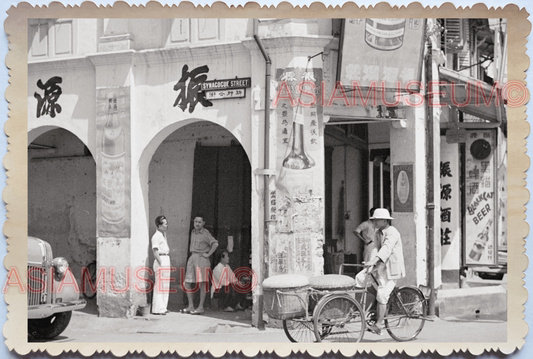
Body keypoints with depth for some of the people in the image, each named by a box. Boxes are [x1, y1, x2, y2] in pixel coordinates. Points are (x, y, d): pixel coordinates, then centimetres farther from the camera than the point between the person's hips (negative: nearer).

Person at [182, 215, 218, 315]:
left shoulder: (205, 233, -9)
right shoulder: (193, 232, 14)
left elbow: (215, 244, -22)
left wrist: (208, 254, -18)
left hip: (202, 259, -8)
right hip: (192, 258, 8)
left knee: (202, 283, -4)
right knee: (188, 283, 3)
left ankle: (201, 307, 0)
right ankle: (190, 306, 10)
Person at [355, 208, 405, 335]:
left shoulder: (392, 233, -16)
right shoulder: (378, 232, 12)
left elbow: (386, 249, -31)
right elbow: (377, 248, 10)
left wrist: (374, 260, -45)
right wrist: (372, 264, -6)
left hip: (391, 268, -9)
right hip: (380, 266, 9)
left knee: (381, 295, -13)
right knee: (359, 278, -7)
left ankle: (378, 325, -4)